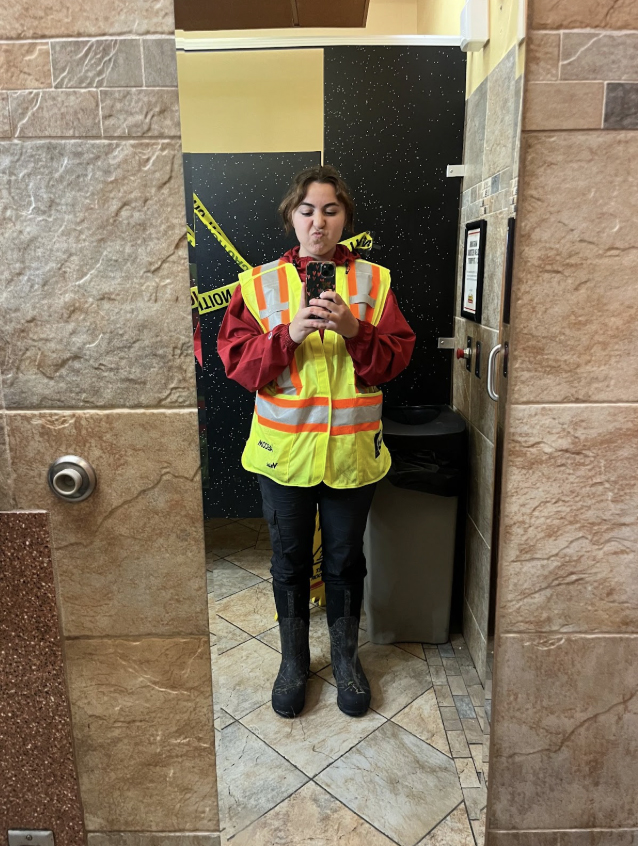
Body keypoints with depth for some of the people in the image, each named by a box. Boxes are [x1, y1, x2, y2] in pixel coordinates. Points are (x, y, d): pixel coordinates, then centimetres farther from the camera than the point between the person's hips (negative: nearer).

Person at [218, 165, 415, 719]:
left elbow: (397, 357, -3)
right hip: (284, 449, 0)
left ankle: (346, 656, 38)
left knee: (345, 560, 15)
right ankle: (294, 659, 37)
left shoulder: (373, 280, 2)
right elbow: (238, 362, -6)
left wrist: (355, 330, -20)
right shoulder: (259, 283, 0)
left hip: (352, 450, 0)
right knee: (290, 561, 14)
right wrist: (289, 333, -22)